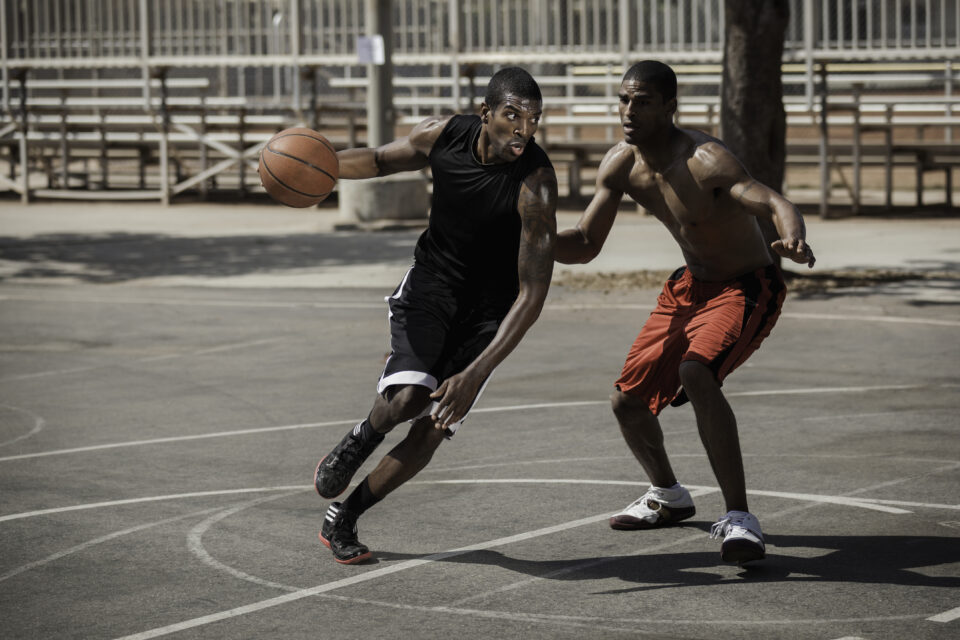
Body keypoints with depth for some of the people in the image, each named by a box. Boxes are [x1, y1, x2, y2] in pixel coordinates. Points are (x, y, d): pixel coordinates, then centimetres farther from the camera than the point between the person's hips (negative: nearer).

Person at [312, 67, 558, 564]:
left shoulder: (535, 183, -27)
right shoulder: (442, 136, -15)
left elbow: (532, 295, -28)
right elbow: (382, 160, 9)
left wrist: (475, 374, -36)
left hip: (490, 308, -1)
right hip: (432, 282, 1)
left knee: (434, 428, -9)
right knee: (408, 397, -25)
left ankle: (342, 520, 12)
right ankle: (360, 441, 10)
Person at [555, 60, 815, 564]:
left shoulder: (703, 160, -29)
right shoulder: (620, 165, -6)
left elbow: (774, 204, -42)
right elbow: (585, 244, 2)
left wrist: (792, 239, -65)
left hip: (746, 289, -8)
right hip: (690, 286, 8)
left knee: (696, 372, -34)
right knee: (627, 400, 10)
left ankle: (739, 517, -29)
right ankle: (667, 495, 41)